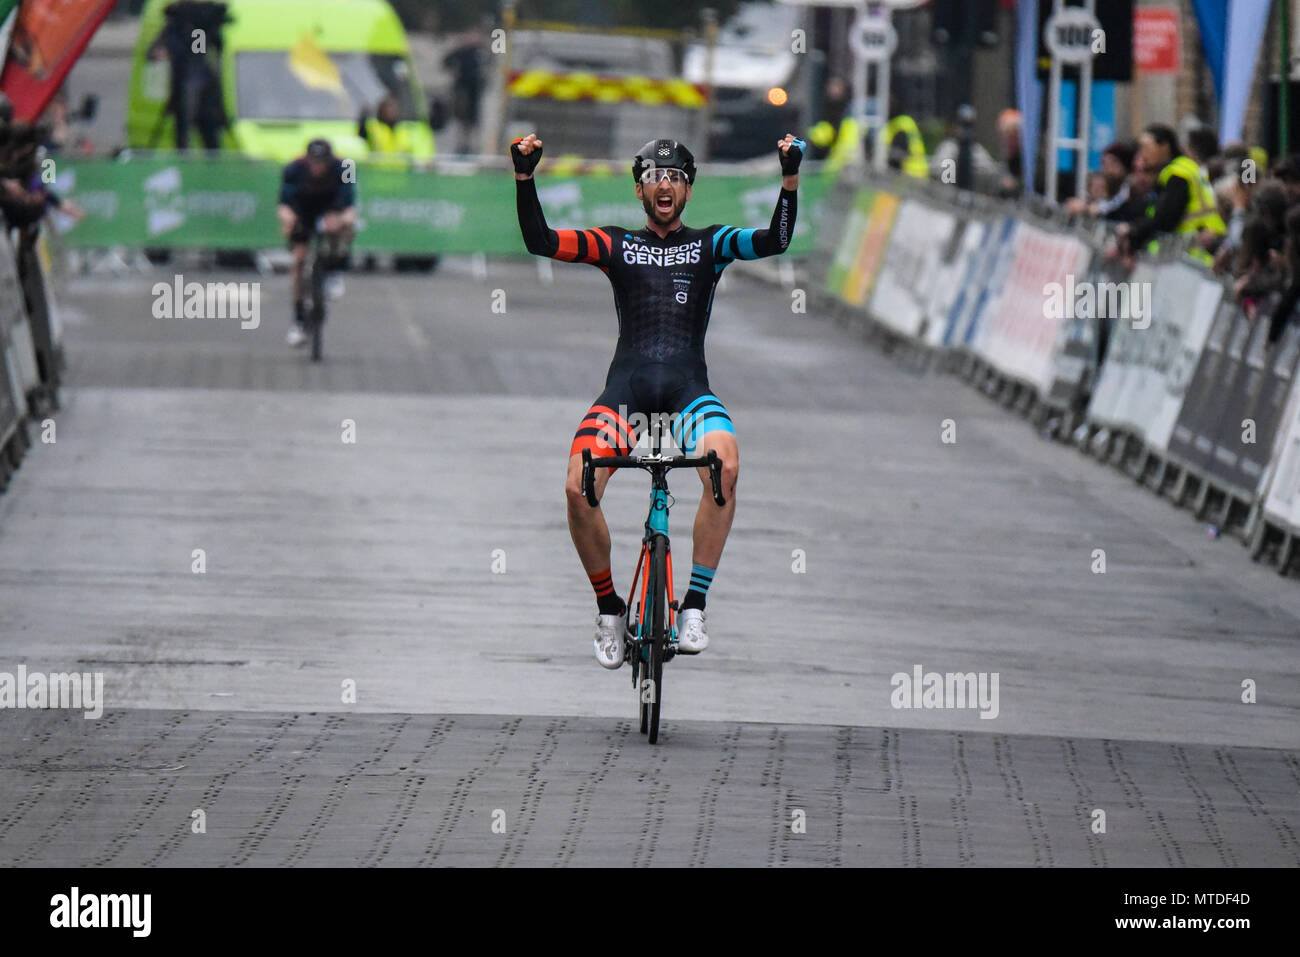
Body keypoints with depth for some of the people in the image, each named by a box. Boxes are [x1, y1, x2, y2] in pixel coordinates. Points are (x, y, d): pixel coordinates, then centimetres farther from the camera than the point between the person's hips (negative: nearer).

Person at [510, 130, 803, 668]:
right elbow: (540, 241, 6)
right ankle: (609, 608, 1)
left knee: (725, 467, -32)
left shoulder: (710, 244, 16)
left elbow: (776, 241, 1)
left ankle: (694, 606, -23)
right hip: (625, 388, 1)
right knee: (577, 489, -22)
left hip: (689, 388, -1)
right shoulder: (616, 245, 16)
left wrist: (790, 177, -13)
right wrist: (524, 176, -6)